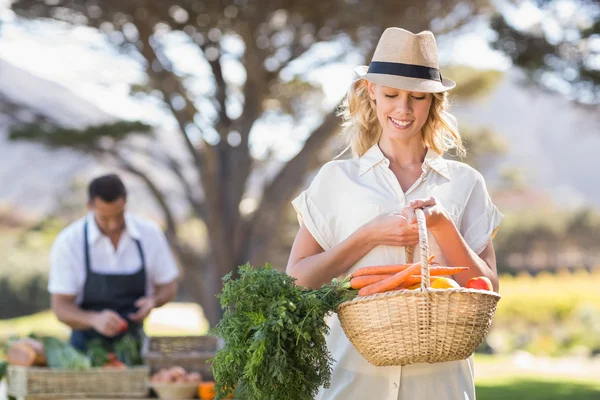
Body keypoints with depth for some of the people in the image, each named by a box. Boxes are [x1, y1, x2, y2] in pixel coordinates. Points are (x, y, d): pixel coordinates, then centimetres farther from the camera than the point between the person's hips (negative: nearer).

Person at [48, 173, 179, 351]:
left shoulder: (149, 233, -1)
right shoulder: (68, 242, -8)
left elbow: (168, 286, 11)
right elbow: (60, 307, -8)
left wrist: (153, 301, -11)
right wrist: (94, 319, -28)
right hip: (87, 346, -2)